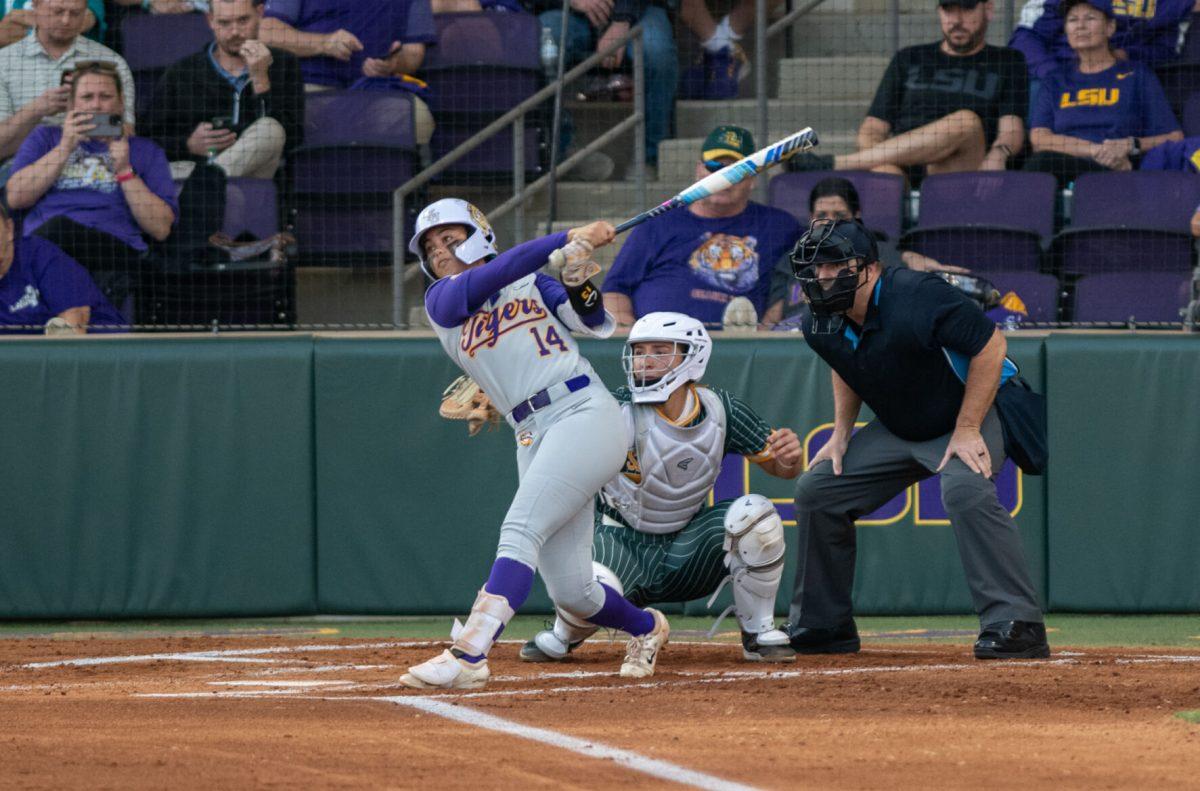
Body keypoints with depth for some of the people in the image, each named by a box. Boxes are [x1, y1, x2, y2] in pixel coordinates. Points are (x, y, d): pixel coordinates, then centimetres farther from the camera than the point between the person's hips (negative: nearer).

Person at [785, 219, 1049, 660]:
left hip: (974, 413, -8)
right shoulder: (822, 325, -8)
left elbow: (990, 345, -27)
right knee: (816, 488, 3)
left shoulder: (918, 298, -32)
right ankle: (822, 628, 15)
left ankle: (1016, 626, -37)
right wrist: (841, 434, 5)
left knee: (965, 488, -36)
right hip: (897, 432, 8)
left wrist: (967, 431, -26)